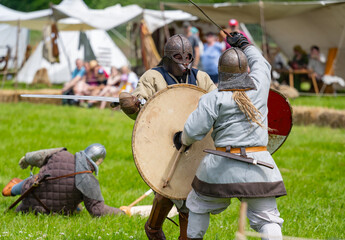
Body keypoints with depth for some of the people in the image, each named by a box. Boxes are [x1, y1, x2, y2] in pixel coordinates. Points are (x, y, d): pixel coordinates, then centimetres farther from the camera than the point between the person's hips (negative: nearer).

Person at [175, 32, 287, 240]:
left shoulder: (213, 98, -7)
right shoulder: (258, 87, 3)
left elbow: (194, 131, -9)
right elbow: (261, 65, 26)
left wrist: (183, 139, 13)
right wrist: (245, 45, 40)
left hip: (223, 167, -2)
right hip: (259, 165, 2)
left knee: (199, 205, 23)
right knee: (266, 218, 0)